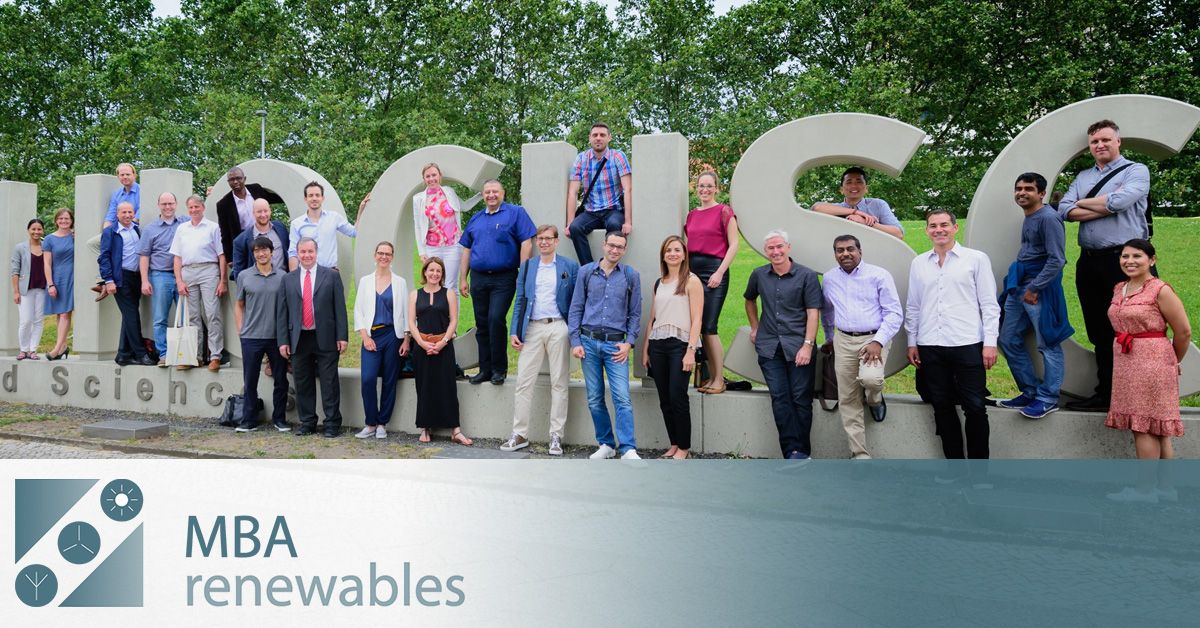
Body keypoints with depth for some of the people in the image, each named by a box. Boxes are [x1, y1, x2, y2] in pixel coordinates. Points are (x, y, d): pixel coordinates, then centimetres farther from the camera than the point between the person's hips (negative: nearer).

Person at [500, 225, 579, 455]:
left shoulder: (570, 267, 5)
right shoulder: (527, 266, 13)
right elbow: (520, 301, 12)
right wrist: (514, 331, 3)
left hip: (558, 328, -2)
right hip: (532, 328, 2)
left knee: (559, 383, 2)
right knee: (523, 382, 0)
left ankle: (556, 436, 9)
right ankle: (519, 434, 8)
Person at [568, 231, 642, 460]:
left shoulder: (631, 276, 6)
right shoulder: (586, 272, 8)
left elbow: (635, 313, 9)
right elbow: (576, 308, 8)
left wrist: (629, 342, -3)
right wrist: (575, 342, 0)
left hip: (616, 344, -2)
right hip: (589, 342, 2)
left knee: (622, 398, -11)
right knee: (595, 399, 7)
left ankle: (628, 449, -12)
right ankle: (606, 444, 18)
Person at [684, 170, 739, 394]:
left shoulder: (724, 212, -3)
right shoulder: (692, 215, 15)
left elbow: (734, 245, -6)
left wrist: (719, 273, -13)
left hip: (714, 269, -6)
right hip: (693, 271, 6)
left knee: (709, 327, -10)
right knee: (702, 327, 7)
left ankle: (719, 381, -2)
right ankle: (712, 377, 15)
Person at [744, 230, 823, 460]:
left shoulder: (806, 275, -2)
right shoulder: (759, 275, 9)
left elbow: (813, 312, -7)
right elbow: (749, 300, 30)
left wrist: (807, 345, -15)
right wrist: (754, 327, 22)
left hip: (798, 346, -3)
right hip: (769, 346, 3)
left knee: (801, 398, -1)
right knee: (779, 398, 0)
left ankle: (801, 451, 6)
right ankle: (792, 450, 2)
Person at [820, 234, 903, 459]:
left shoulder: (879, 275, -5)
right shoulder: (829, 278, 10)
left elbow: (894, 313, -8)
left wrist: (878, 342, -18)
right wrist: (830, 338, 29)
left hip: (874, 339, -4)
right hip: (844, 341, 4)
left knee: (871, 378, -32)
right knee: (848, 402, 1)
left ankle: (875, 399, 7)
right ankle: (860, 455, 10)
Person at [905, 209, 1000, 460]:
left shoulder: (976, 259, 2)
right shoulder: (918, 263, 12)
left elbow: (989, 304, 0)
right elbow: (912, 306, 15)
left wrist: (990, 342, -6)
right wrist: (912, 342, 10)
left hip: (967, 345, -3)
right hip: (930, 346, 3)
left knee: (974, 407, -2)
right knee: (942, 406, 8)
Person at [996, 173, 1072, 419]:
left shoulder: (1048, 218, -13)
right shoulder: (1028, 218, 15)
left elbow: (1057, 260, -18)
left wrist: (1034, 288, -17)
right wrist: (1019, 285, 19)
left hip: (1041, 288, -10)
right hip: (1019, 286, 10)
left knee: (1047, 344, -1)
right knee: (1008, 340, 11)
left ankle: (1048, 398, 7)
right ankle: (1030, 392, 21)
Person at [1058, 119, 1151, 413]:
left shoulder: (1136, 171, 3)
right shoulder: (1082, 177, 17)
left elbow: (1119, 201, -16)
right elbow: (1065, 211, 2)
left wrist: (1082, 203, 0)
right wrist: (1107, 207, -9)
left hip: (1123, 260, -5)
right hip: (1089, 262, 5)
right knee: (1098, 332, 9)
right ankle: (1104, 395, 16)